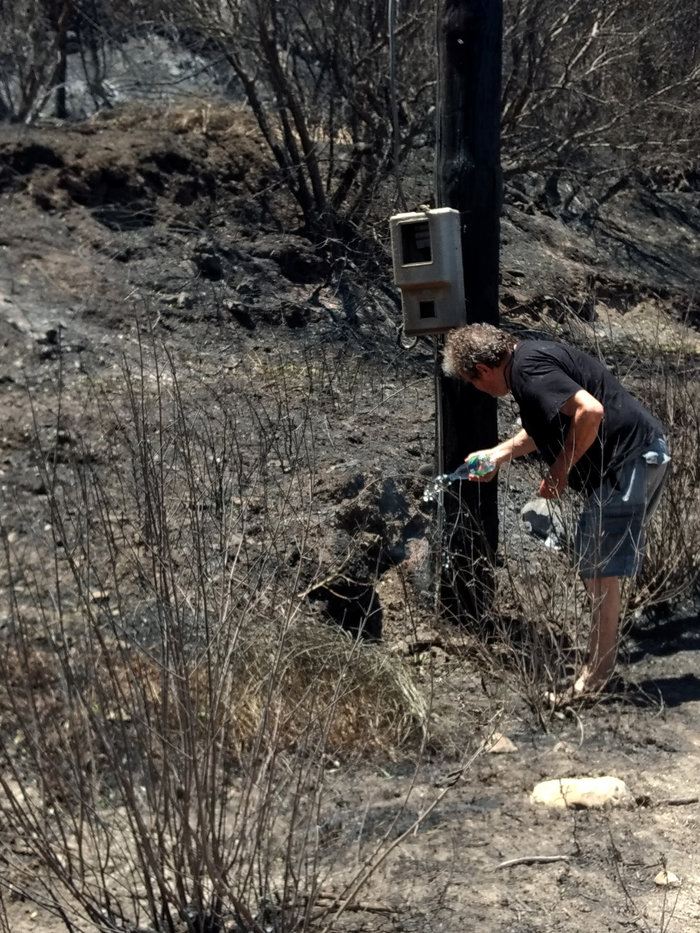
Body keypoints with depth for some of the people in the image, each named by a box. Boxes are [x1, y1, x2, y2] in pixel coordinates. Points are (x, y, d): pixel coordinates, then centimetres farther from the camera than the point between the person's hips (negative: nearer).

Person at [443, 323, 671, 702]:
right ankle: (601, 660, 30)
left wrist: (560, 470, -17)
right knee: (593, 561, 18)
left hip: (628, 461, -11)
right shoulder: (529, 359, 15)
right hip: (638, 457, 11)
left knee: (599, 567, -4)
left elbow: (590, 411, -29)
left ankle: (597, 674, 7)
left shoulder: (529, 369, -18)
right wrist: (498, 453, 24)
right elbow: (548, 425, 29)